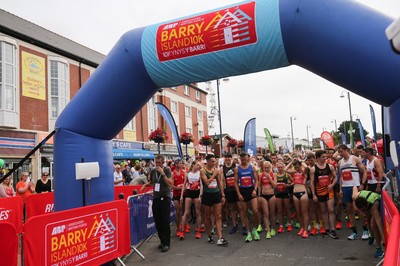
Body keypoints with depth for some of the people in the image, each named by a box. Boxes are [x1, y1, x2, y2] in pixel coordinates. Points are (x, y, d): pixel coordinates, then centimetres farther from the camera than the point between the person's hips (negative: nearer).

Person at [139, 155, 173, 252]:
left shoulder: (167, 170, -7)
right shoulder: (153, 171, 6)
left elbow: (171, 184, -17)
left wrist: (162, 173, -22)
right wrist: (145, 185, 4)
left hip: (165, 197, -5)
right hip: (156, 197, 5)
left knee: (165, 221, -6)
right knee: (157, 221, 7)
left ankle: (166, 243, 2)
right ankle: (162, 240, 22)